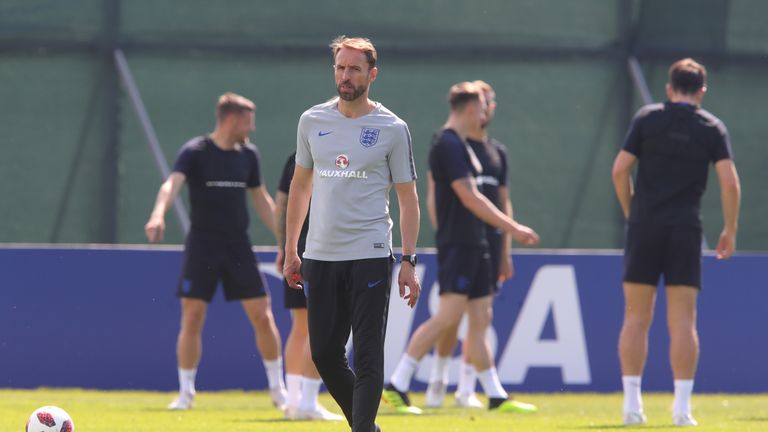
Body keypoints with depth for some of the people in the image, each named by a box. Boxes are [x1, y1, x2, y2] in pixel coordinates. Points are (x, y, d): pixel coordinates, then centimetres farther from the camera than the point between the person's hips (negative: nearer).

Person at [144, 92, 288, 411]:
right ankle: (186, 392, 6)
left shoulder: (248, 155, 7)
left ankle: (278, 388, 12)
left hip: (238, 247, 4)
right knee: (192, 316, -6)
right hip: (202, 246, -4)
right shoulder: (195, 152, -8)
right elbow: (172, 184, -24)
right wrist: (158, 214, -44)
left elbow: (262, 200, 18)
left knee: (262, 314, -1)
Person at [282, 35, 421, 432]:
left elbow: (408, 198, 1)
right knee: (323, 353, 6)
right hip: (320, 257, 4)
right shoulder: (312, 121, 9)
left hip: (369, 256, -4)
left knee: (367, 356, -8)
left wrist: (408, 261, -6)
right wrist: (291, 250, 15)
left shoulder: (392, 129, -2)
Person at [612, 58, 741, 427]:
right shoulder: (712, 128, 4)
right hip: (685, 230, 0)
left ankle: (632, 403, -1)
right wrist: (729, 230, 6)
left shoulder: (647, 118, 4)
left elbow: (620, 169, 0)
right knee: (683, 321, 1)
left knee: (636, 318, 4)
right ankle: (682, 406, -4)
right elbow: (730, 182, -4)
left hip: (644, 227, 0)